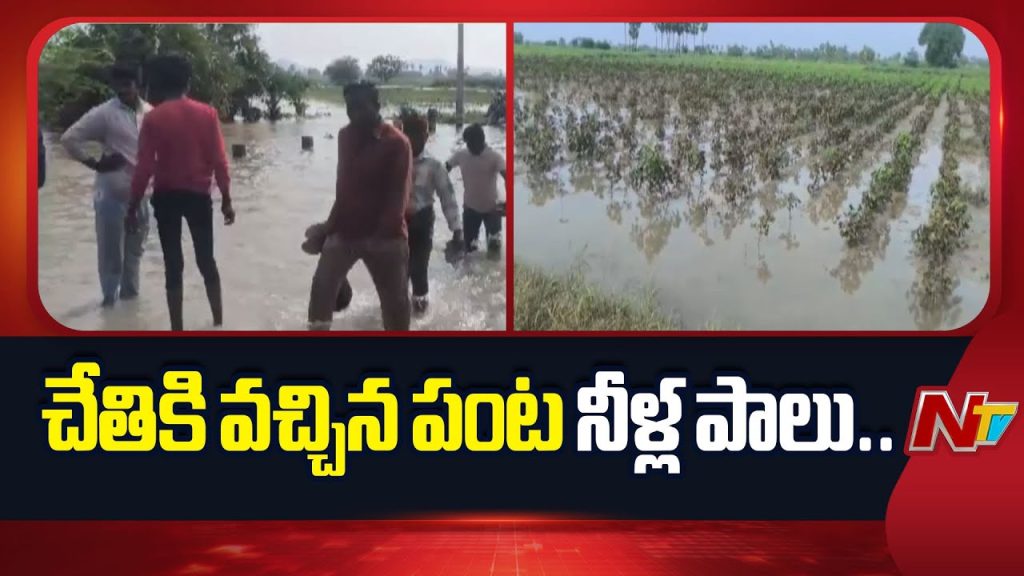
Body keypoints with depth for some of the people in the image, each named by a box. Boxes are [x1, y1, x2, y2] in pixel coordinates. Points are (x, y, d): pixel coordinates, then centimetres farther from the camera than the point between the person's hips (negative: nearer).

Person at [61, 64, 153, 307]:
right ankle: (110, 295, 17)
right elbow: (69, 138, -9)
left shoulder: (150, 113, 4)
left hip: (141, 194, 4)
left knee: (135, 248, 17)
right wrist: (94, 163, -11)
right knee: (111, 250, 2)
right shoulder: (104, 113, -8)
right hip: (113, 194, -4)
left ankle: (130, 291, 32)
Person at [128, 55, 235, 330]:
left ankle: (177, 327, 7)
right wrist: (226, 199, 2)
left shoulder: (153, 118, -6)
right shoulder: (207, 114, -2)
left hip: (166, 197, -1)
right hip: (199, 195, 1)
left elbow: (145, 166, -8)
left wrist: (134, 204, -1)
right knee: (206, 260, 14)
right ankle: (218, 321, 18)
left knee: (173, 264, 5)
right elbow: (219, 161, -5)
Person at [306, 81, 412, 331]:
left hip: (385, 236, -5)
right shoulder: (345, 136, 6)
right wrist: (331, 225, 13)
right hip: (346, 230, 5)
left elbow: (398, 197, -17)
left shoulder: (397, 142, -13)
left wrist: (381, 235, -25)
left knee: (395, 301, 4)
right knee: (322, 286, -8)